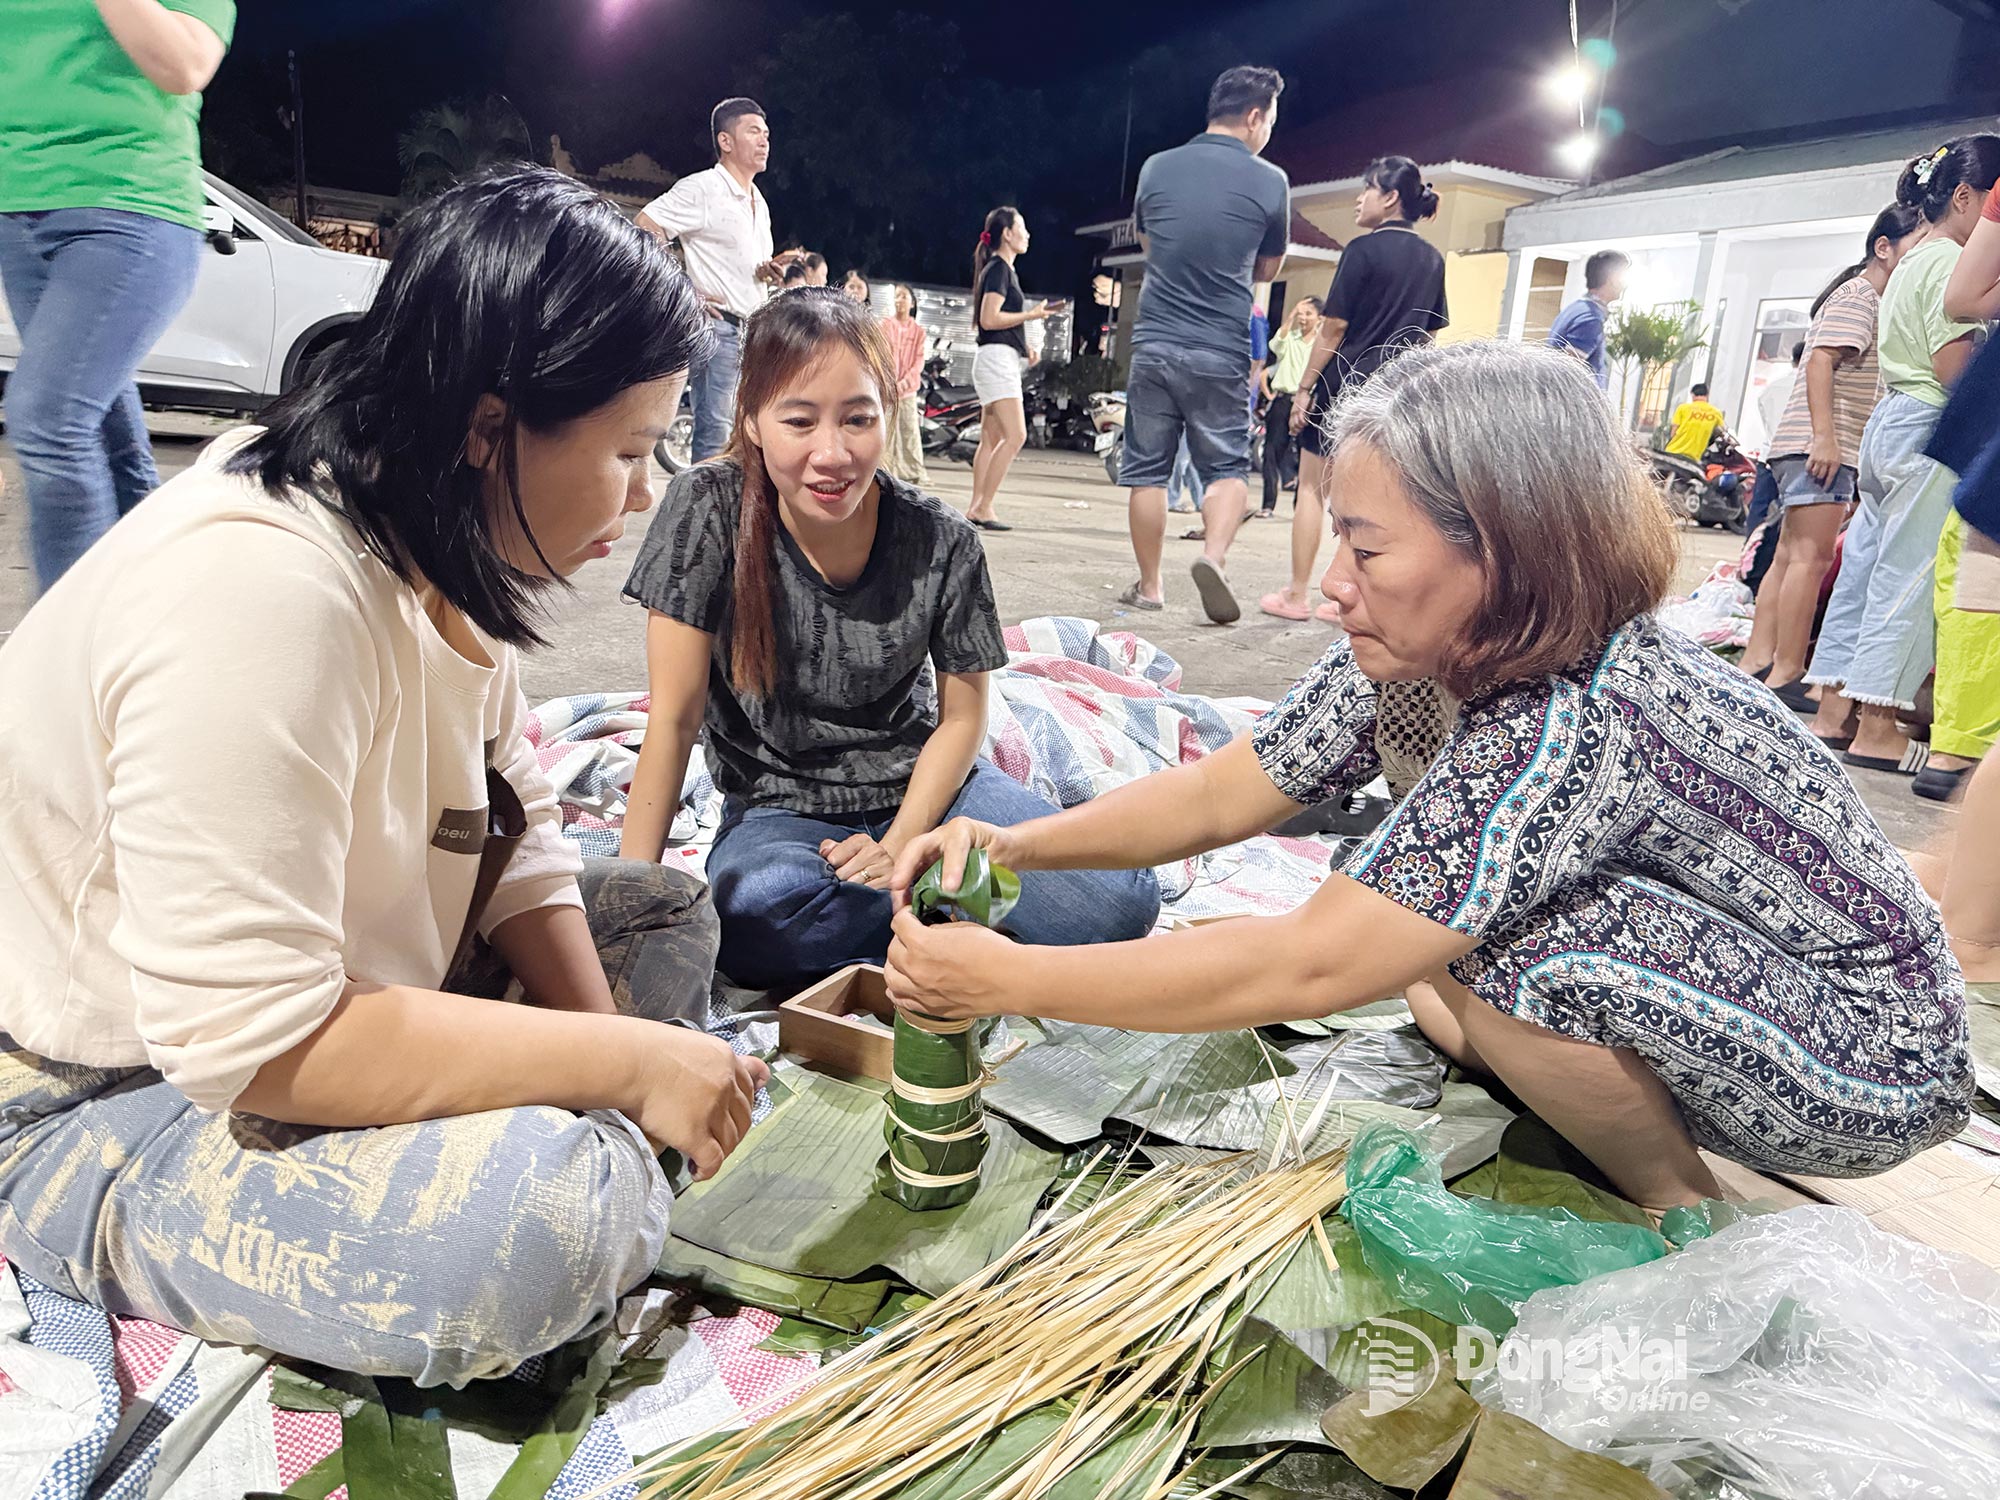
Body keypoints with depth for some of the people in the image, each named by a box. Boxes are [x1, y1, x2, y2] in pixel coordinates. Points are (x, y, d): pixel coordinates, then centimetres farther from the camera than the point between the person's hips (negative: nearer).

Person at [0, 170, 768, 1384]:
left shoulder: (442, 547, -4)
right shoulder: (263, 591, -32)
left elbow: (514, 827, 1)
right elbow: (254, 1043, -34)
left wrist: (608, 1041, -11)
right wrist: (623, 1062, -27)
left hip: (329, 988, 9)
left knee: (665, 910, 7)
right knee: (552, 1205, -34)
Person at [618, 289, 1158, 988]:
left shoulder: (941, 540, -11)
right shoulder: (709, 509, -15)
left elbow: (961, 716, -1)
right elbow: (675, 716, -14)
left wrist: (898, 846, -15)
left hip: (919, 781, 1)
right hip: (778, 807, -1)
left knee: (1122, 903, -20)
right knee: (758, 914, -38)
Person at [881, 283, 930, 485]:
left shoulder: (919, 331, 8)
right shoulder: (885, 325, 5)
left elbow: (918, 362, 3)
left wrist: (903, 383, -11)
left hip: (908, 388, 1)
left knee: (911, 428, -2)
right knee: (887, 428, -5)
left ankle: (914, 471, 1)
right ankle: (886, 470, -1)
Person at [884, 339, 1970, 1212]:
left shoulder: (1579, 722, -35)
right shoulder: (1420, 652, -11)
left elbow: (1304, 968, -35)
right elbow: (1218, 796, -5)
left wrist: (1009, 979, -30)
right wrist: (1013, 845, -17)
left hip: (1869, 1060, -7)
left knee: (1492, 936, -29)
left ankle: (1682, 1209, -3)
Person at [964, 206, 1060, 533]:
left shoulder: (1004, 269, 22)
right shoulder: (998, 268, -8)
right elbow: (989, 319, -17)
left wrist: (1024, 348, 18)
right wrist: (1032, 314, -11)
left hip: (1003, 360, 10)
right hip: (997, 357, -10)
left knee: (992, 439, 6)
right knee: (1015, 435, -16)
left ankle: (975, 509, 5)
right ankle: (983, 508, -17)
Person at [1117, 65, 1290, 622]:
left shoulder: (1157, 168, 5)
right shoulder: (1270, 181, -1)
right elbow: (1267, 269, 11)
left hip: (1155, 342, 2)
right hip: (1222, 354, -2)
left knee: (1147, 470, 9)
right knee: (1227, 467, 8)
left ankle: (1149, 586, 14)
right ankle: (1213, 555, -16)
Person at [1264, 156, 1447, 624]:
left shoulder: (1364, 249, -10)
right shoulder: (1432, 260, 11)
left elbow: (1334, 327, -12)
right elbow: (1428, 336, 14)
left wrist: (1305, 388, -8)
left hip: (1346, 383, -6)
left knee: (1311, 487, 4)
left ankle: (1297, 595, 6)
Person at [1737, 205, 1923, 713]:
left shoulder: (1876, 302, 26)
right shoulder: (1857, 294, -3)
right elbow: (1820, 360, -16)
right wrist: (1824, 437, -24)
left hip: (1828, 444, 10)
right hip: (1817, 442, -10)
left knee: (1792, 557, 6)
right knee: (1811, 556, -14)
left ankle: (1757, 662, 6)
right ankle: (1786, 674, -16)